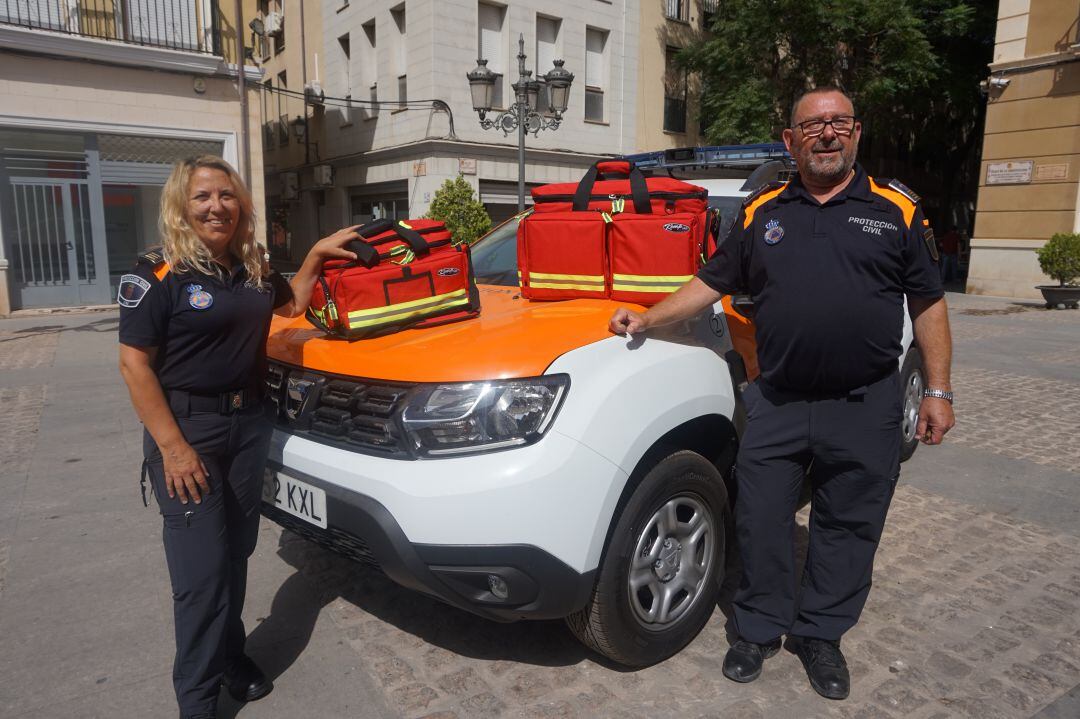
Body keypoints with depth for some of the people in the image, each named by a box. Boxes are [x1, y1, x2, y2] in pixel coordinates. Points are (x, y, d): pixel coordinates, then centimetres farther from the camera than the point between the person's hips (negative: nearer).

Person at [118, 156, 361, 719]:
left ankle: (230, 657, 34)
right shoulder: (159, 274, -12)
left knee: (237, 554, 16)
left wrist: (317, 255, 10)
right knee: (201, 571, -3)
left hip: (249, 424, 6)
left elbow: (291, 303, 25)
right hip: (187, 429, -6)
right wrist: (172, 446, -20)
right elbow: (134, 363, -13)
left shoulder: (252, 270, 7)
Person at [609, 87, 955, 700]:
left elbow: (929, 304, 5)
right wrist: (647, 320, 0)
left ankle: (821, 635, 31)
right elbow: (711, 283, 10)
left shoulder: (896, 209, 4)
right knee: (761, 522, 7)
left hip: (865, 407, -1)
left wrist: (938, 391, 0)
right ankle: (760, 629, 27)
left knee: (847, 529, 11)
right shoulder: (762, 213, 8)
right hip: (778, 404, 1)